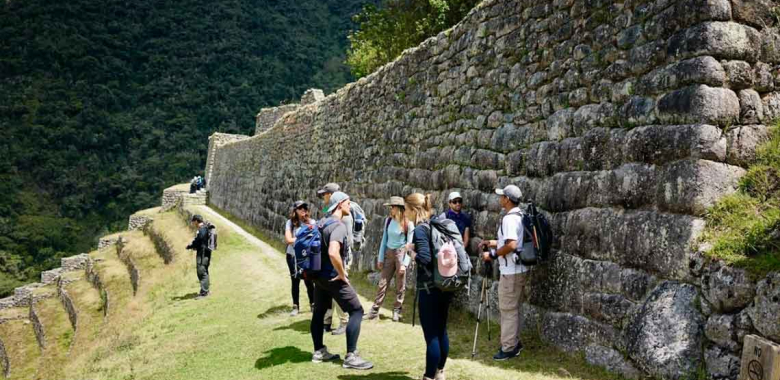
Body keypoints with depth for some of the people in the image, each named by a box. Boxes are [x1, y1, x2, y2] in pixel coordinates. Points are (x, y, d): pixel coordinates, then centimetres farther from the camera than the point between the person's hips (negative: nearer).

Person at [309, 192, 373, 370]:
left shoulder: (321, 223, 10)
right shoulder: (338, 226, -19)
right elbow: (333, 253, -34)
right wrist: (342, 274, -21)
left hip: (319, 275, 9)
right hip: (333, 277, -9)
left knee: (319, 312, 17)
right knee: (356, 311, -3)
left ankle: (319, 351, 26)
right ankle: (351, 357, -5)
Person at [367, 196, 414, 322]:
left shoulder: (408, 224, -10)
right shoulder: (388, 221, 3)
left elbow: (410, 245, -9)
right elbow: (384, 240, 10)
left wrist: (404, 263, -12)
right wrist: (380, 258, 7)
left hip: (401, 254, -4)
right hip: (389, 253, 4)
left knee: (400, 285, 5)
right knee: (383, 283, 4)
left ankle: (397, 311, 16)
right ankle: (375, 310, 8)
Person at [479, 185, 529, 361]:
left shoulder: (510, 218, -19)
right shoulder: (521, 216, 12)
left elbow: (511, 245, -28)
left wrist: (493, 254, -16)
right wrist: (493, 242, 19)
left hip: (511, 271, -10)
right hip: (520, 269, 10)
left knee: (508, 309, -2)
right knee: (513, 308, 19)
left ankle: (508, 348, 5)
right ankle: (515, 343, 28)